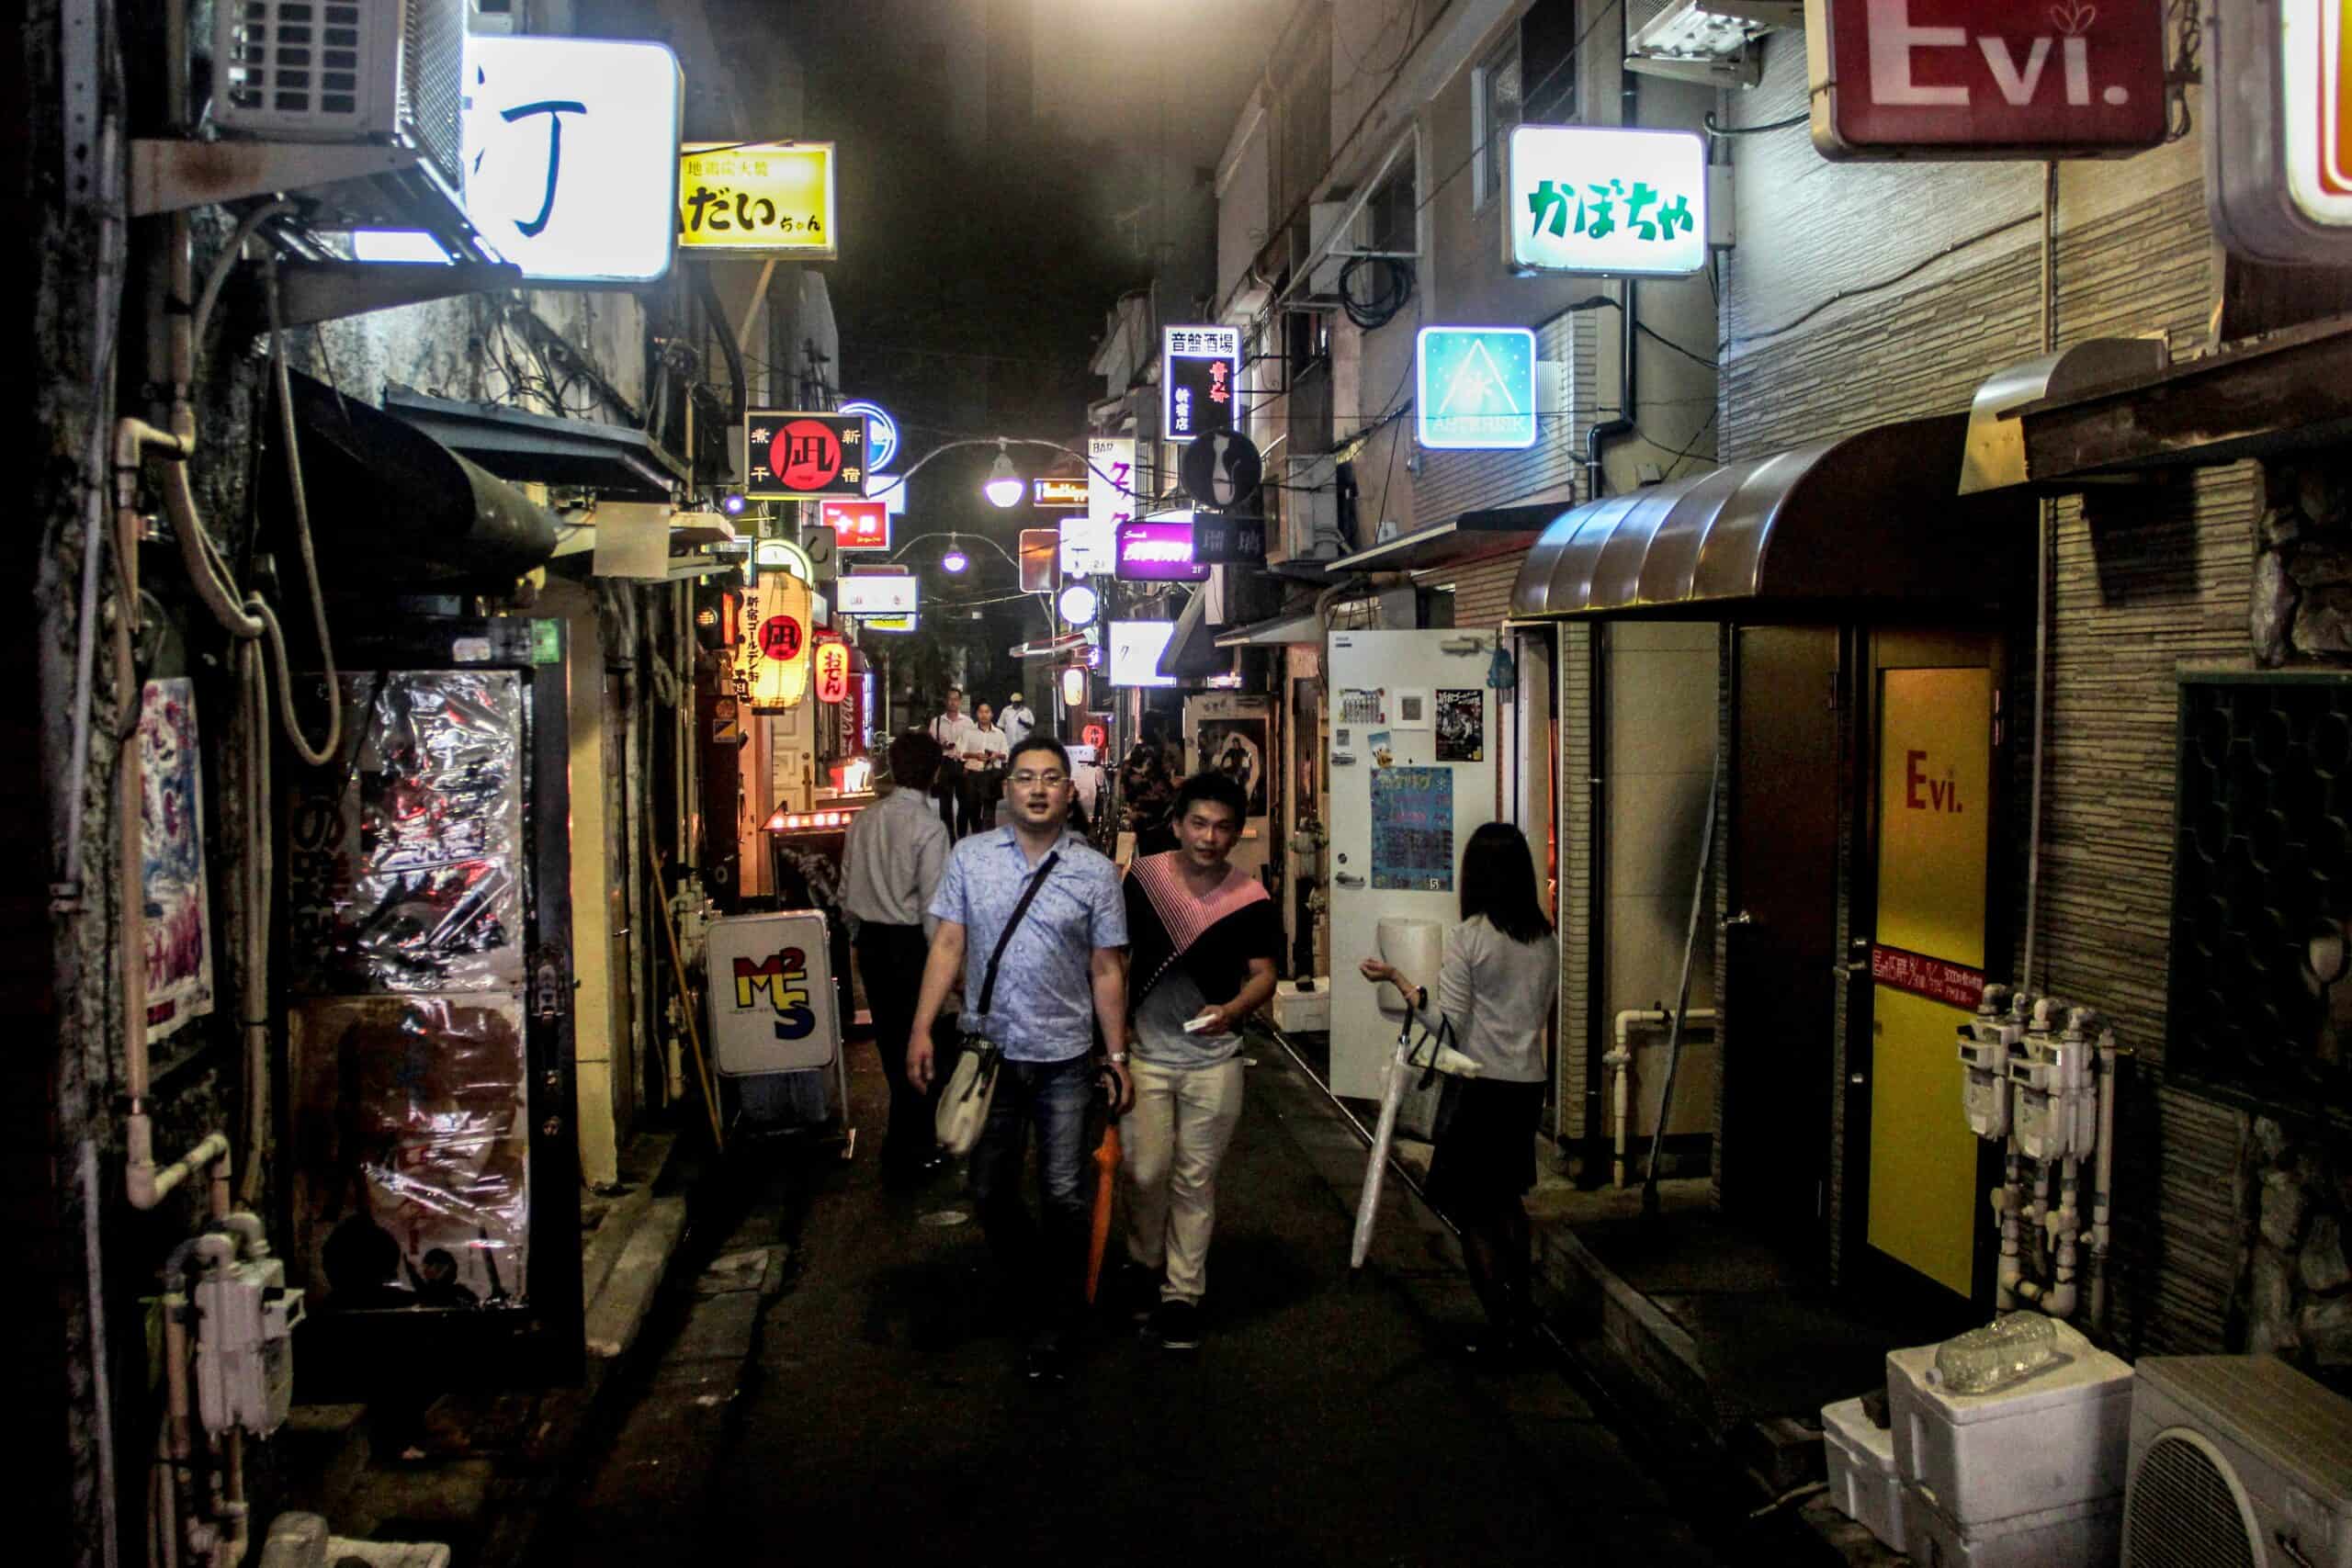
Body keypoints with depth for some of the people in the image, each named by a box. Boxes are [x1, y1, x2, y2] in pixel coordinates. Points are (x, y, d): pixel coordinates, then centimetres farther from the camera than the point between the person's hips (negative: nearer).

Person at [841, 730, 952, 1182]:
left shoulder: (864, 819, 2)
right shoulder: (929, 827, -16)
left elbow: (847, 889, 8)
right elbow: (932, 904, -17)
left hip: (870, 940, 6)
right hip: (909, 941, -6)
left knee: (890, 1039, 18)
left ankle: (915, 1133, 36)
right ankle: (906, 1156, 12)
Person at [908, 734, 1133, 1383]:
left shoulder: (1096, 872, -1)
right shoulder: (970, 857, 2)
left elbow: (1107, 972, 1)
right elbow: (948, 947, 1)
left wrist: (1118, 1055, -1)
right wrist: (921, 1029, -6)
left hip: (1064, 1057, -1)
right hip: (990, 1049, 2)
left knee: (1063, 1195, 3)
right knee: (991, 1191, 12)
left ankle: (1055, 1323, 19)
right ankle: (1034, 1289, 35)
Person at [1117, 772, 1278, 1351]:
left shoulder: (1251, 900, -6)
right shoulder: (1143, 878, -3)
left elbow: (1263, 974, -1)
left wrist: (1231, 1010, -21)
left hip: (1213, 1058, 0)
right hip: (1146, 1051, 1)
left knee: (1195, 1179, 7)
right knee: (1146, 1171, 4)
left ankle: (1183, 1292, 20)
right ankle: (1141, 1263, 31)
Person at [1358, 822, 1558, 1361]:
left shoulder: (1468, 936, -15)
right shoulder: (1546, 938, 4)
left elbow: (1449, 1022, -15)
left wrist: (1397, 978, -9)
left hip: (1479, 1087, -6)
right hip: (1528, 1082, 6)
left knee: (1473, 1213, 4)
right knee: (1507, 1199, 22)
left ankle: (1500, 1331, 4)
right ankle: (1520, 1315, 28)